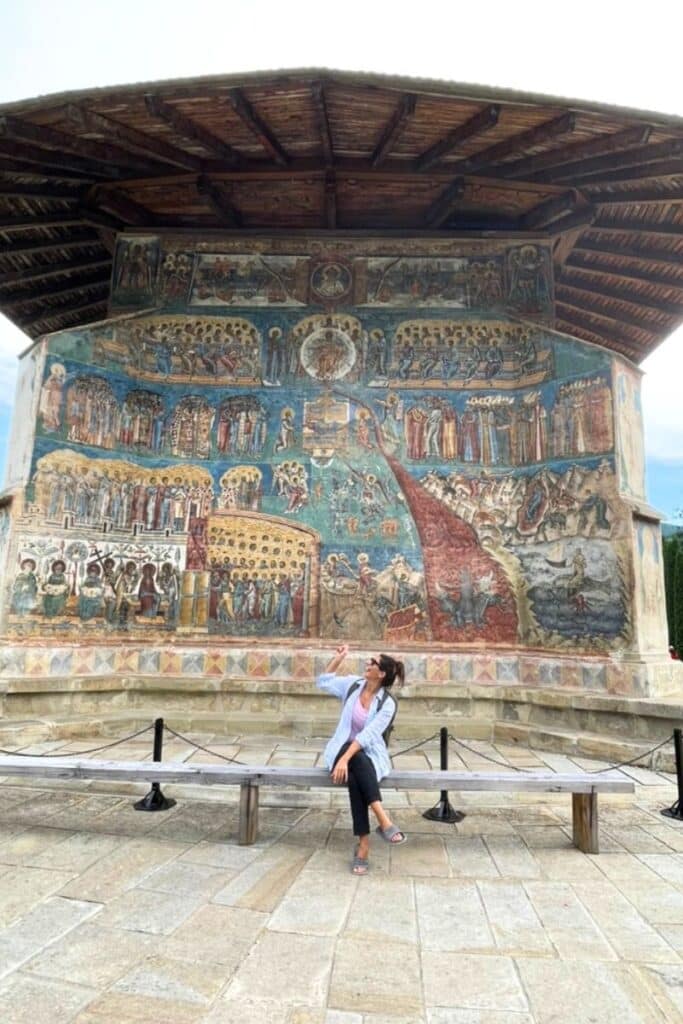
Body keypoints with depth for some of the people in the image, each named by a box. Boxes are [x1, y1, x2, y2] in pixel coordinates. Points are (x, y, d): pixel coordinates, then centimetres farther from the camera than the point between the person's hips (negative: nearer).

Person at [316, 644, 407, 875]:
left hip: (370, 755, -2)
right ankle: (384, 821, -41)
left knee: (355, 776, -36)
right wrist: (338, 658, 3)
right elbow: (323, 682, 12)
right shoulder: (353, 684, 0)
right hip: (343, 749, 2)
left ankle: (363, 843, -33)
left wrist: (345, 760, -31)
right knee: (355, 768, -34)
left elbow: (368, 736, -21)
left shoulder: (387, 704, -12)